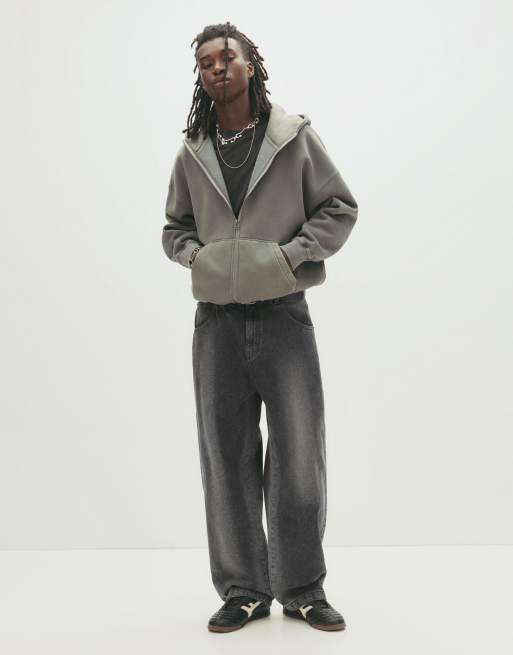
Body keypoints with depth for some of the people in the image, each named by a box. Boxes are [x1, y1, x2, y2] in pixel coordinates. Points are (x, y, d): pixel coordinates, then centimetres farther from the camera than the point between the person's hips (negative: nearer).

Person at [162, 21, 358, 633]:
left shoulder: (295, 136, 2)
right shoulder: (192, 153, 9)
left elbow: (340, 208, 3)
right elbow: (174, 228, 19)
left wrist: (290, 255, -10)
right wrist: (197, 255, -2)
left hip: (282, 314, -2)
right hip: (216, 320, 2)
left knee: (300, 459, 1)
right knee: (227, 459, 6)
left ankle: (302, 590, 18)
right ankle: (243, 590, 20)